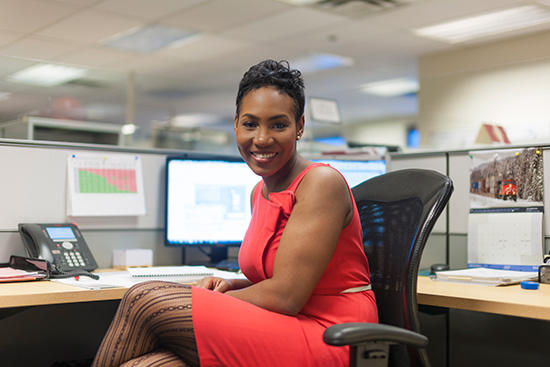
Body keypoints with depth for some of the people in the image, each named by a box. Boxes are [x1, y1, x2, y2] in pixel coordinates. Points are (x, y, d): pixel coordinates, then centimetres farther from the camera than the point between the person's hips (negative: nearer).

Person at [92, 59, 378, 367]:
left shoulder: (322, 183, -13)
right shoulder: (260, 192, 13)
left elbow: (285, 297, -19)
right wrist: (230, 286, 1)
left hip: (326, 340, -7)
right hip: (275, 335, 7)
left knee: (144, 299, -15)